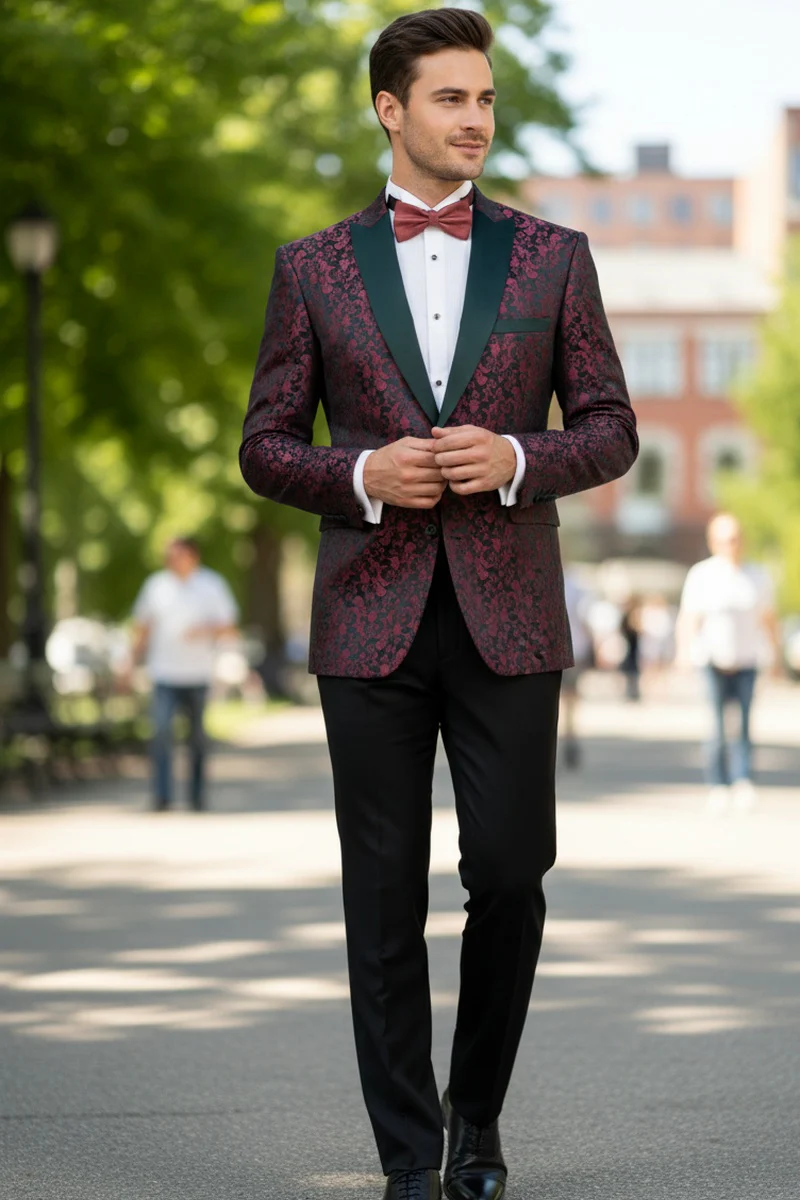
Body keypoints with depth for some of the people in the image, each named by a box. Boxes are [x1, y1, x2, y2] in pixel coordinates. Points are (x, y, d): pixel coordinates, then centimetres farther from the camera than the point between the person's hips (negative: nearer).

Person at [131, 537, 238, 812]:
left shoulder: (212, 585, 3)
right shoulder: (156, 585, 5)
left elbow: (229, 625, 4)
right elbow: (142, 626, 13)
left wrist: (206, 629, -16)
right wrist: (133, 660, 9)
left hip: (197, 675, 0)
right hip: (164, 673, 0)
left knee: (197, 735, 8)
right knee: (161, 729, -17)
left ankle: (197, 795, 20)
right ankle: (161, 796, -17)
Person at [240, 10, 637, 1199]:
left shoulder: (554, 257, 6)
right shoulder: (313, 268, 6)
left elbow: (612, 429, 7)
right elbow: (265, 448, 7)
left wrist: (517, 459, -12)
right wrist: (362, 473, -12)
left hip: (508, 619, 0)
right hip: (372, 620, 0)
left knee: (510, 876, -1)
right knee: (386, 898, 2)